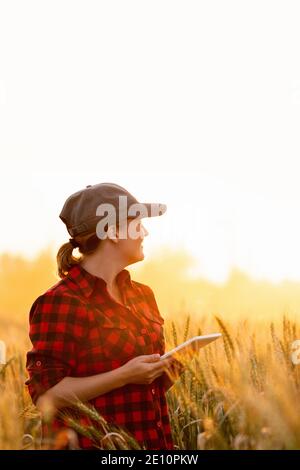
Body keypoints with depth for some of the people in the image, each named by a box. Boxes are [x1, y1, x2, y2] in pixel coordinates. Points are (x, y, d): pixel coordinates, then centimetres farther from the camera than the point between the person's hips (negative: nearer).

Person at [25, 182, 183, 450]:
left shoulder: (143, 295, 9)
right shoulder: (59, 303, -15)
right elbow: (45, 395, -20)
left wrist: (171, 369, -2)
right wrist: (124, 376, -24)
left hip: (154, 440, 7)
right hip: (91, 444, -7)